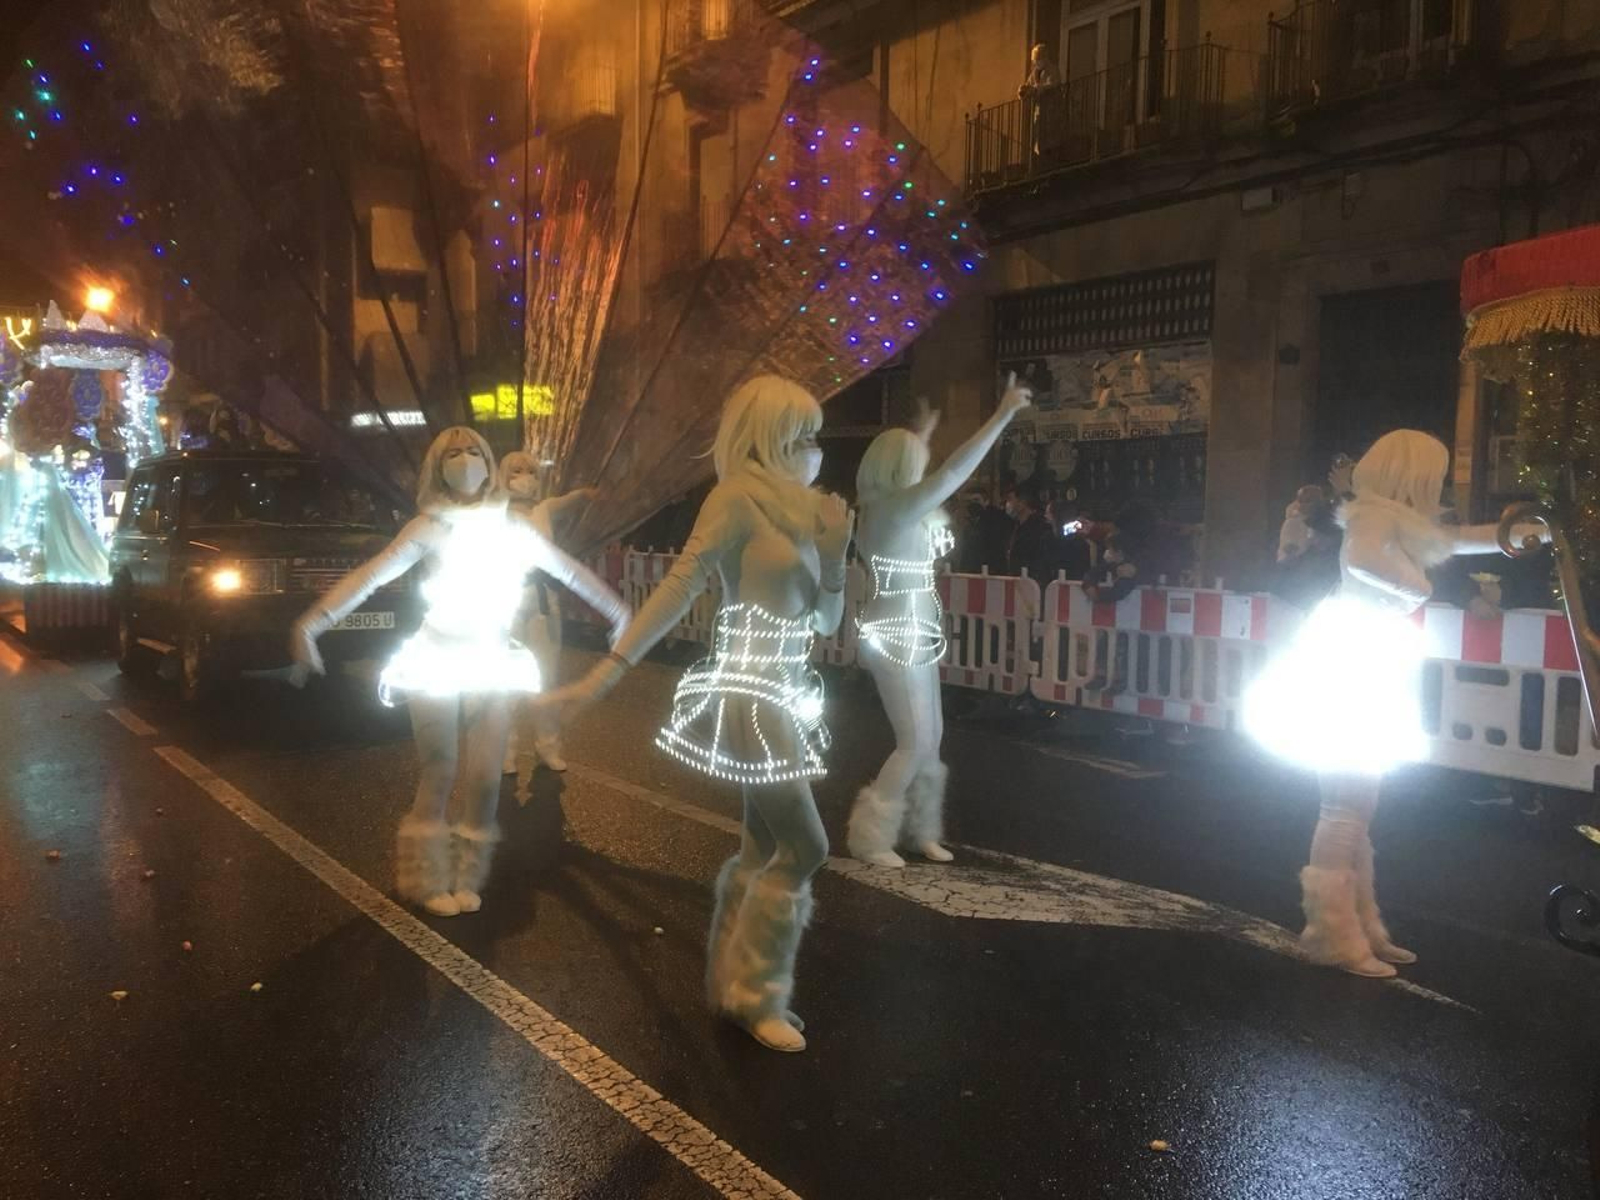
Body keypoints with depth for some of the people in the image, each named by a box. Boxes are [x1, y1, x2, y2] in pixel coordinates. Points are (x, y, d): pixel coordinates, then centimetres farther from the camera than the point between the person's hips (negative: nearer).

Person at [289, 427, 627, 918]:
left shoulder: (510, 526, 4)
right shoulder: (431, 526, -8)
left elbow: (568, 569, 15)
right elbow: (371, 575, -19)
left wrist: (617, 608, 20)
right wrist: (312, 624, -30)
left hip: (492, 665, 3)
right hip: (437, 663, -3)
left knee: (484, 778, 2)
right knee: (439, 777, 1)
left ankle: (467, 878, 21)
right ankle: (428, 880, 19)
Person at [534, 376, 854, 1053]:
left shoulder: (798, 512, 11)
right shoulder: (738, 497, -12)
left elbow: (827, 623, 13)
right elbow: (678, 589, -18)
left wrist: (834, 550, -2)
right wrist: (606, 675, -23)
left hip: (782, 695, 9)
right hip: (746, 694, -9)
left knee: (764, 849, 13)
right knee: (805, 849, -5)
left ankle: (732, 987, 26)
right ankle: (753, 994, 10)